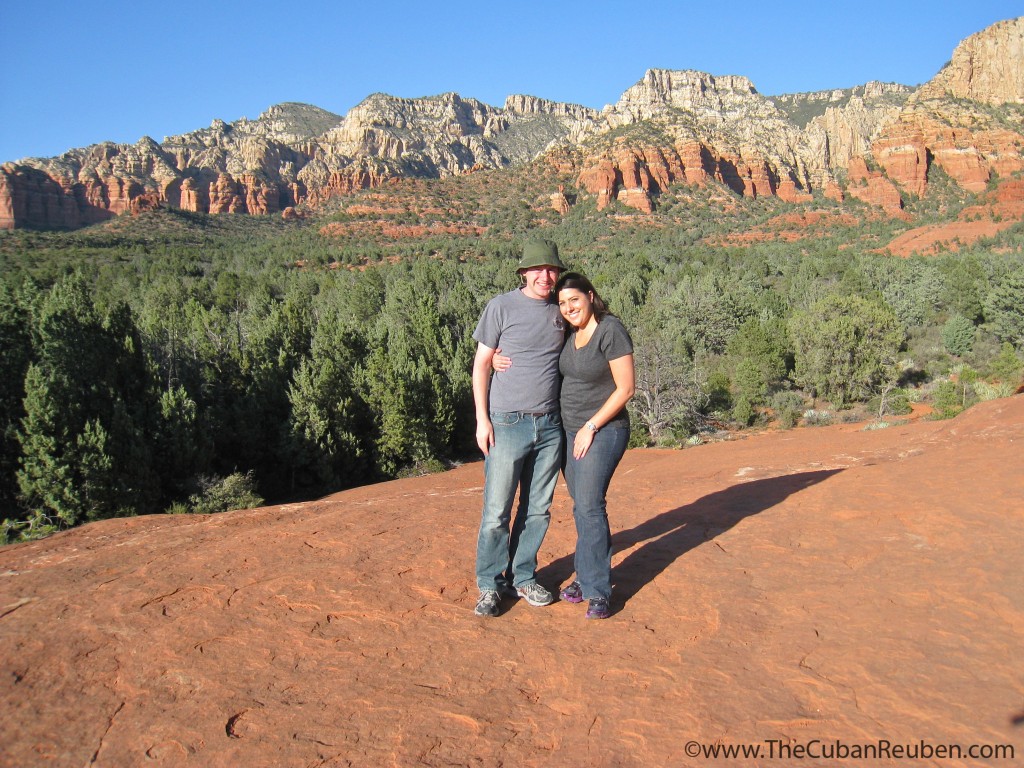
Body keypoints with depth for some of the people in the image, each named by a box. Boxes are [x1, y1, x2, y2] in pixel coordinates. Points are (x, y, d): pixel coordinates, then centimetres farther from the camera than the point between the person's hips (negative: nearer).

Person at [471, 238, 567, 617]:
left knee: (538, 510, 12)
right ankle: (489, 584, 16)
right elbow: (481, 364, -3)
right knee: (497, 511, 0)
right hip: (508, 425, -4)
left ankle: (522, 576, 27)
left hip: (549, 426, 5)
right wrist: (482, 419, -8)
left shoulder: (562, 310, 8)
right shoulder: (502, 307, -5)